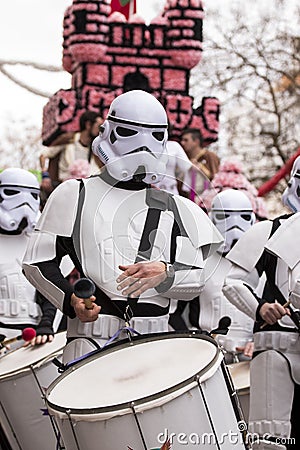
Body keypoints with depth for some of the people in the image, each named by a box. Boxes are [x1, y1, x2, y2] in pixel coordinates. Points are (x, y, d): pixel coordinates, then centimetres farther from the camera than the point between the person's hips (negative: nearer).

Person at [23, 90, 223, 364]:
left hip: (155, 341, 2)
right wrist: (71, 300, -9)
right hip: (92, 338, -2)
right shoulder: (75, 195, 10)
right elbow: (38, 262, 8)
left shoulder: (176, 209, 15)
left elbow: (197, 280, 9)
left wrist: (165, 273, -13)